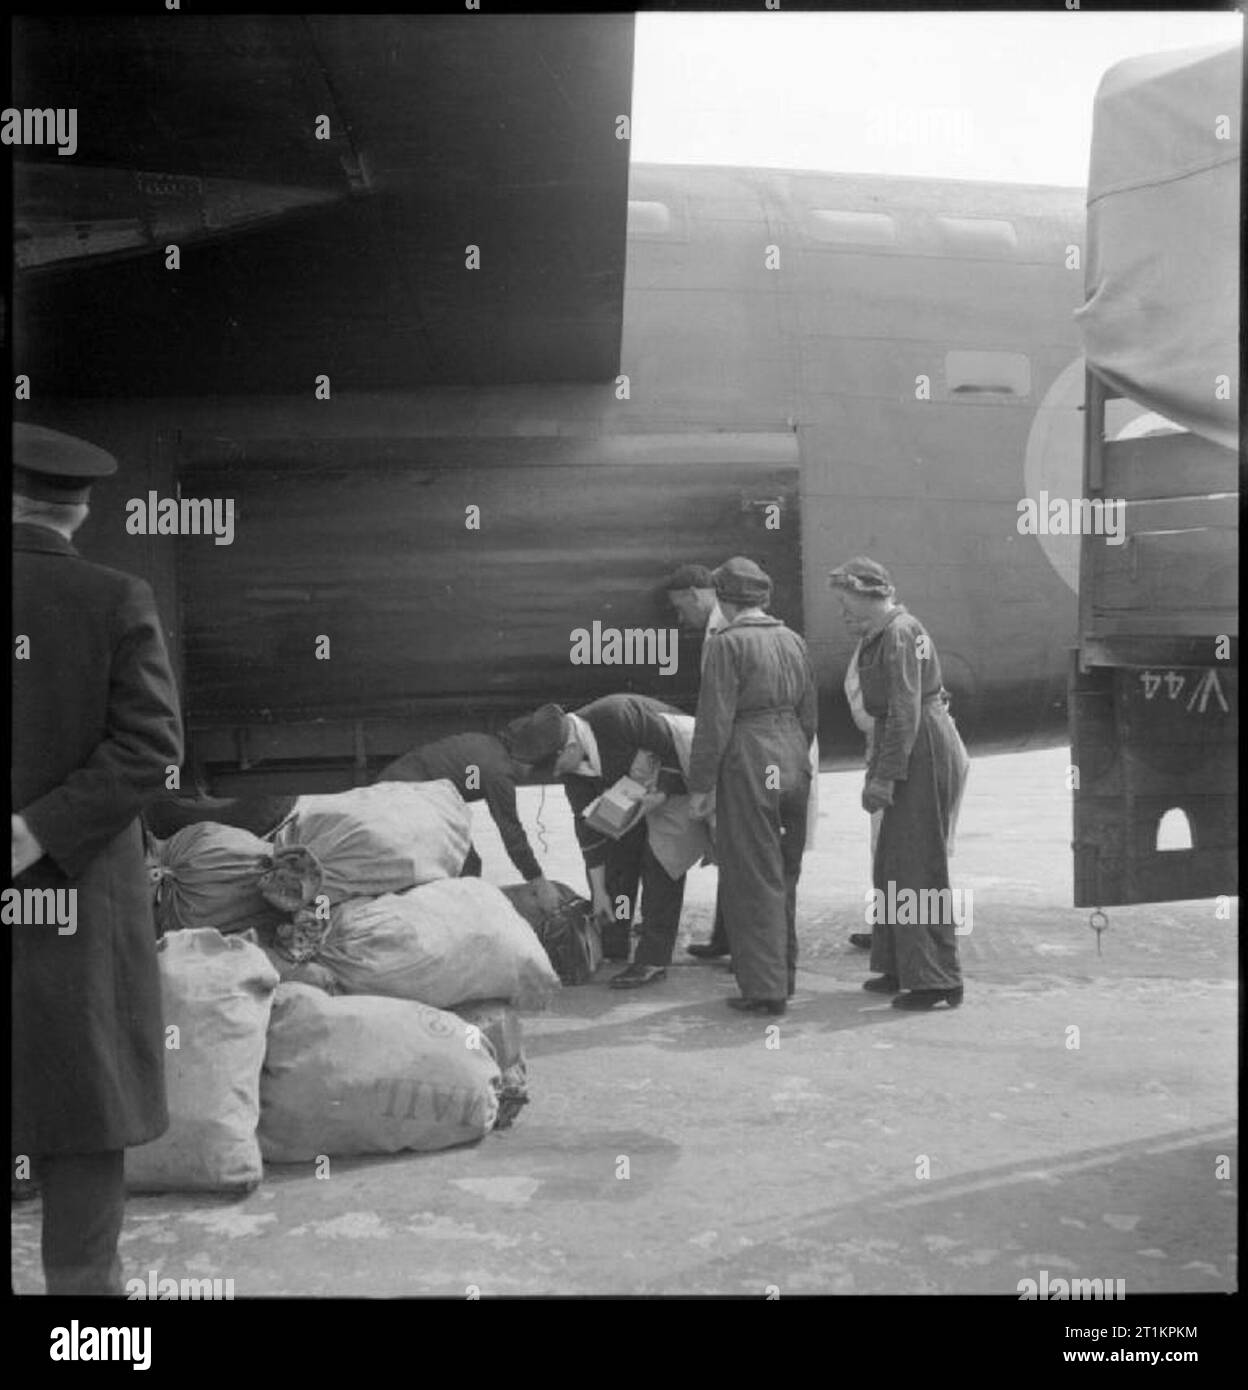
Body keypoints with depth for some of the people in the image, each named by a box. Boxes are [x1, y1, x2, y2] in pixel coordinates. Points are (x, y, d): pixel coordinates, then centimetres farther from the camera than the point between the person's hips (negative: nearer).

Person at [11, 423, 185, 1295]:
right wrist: (41, 831, -15)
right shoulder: (116, 602, -8)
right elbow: (150, 746, -16)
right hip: (77, 897, -2)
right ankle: (83, 1277, 16)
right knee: (84, 1096, 9)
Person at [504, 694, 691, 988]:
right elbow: (589, 823, -9)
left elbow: (676, 746, -26)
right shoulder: (571, 764, -13)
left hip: (675, 778, -7)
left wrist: (662, 791, -32)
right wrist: (599, 890, -7)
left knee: (660, 861, -15)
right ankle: (611, 949, 17)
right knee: (617, 854, 5)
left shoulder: (618, 716, -37)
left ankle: (654, 960, -12)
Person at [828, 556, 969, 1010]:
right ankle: (901, 968, 26)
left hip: (925, 755, -11)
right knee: (893, 866, 16)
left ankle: (937, 980, -3)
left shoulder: (898, 633, -16)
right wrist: (878, 769, 22)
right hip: (917, 755, 11)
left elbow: (905, 712, -22)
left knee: (919, 869, -7)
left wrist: (884, 776, -22)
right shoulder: (883, 635, 16)